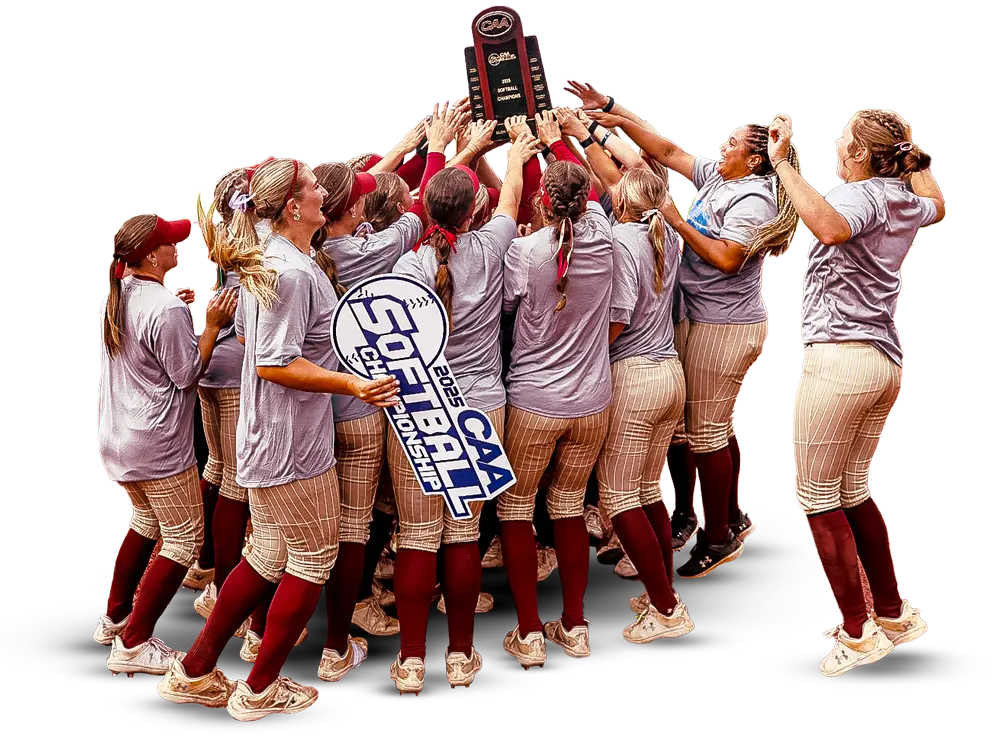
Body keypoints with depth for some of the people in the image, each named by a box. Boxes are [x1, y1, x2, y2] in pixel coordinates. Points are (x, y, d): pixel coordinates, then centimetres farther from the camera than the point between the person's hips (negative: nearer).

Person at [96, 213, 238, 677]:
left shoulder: (114, 299, 6)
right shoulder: (166, 307, -22)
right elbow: (187, 374, -15)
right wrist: (212, 325, -14)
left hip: (116, 438, 10)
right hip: (157, 444, -10)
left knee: (146, 520, 28)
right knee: (184, 538, 3)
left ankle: (114, 616, 35)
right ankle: (133, 643, 6)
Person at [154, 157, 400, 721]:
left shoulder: (262, 261, 9)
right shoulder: (294, 272, -22)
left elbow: (247, 334, 20)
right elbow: (276, 365, -24)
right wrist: (353, 384, -29)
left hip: (268, 435, 10)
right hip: (294, 441, -10)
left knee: (270, 557, 19)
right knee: (316, 558, 6)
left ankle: (195, 672, 28)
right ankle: (260, 689, 19)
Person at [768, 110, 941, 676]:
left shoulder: (863, 194, -12)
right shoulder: (906, 201, 13)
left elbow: (829, 226, -37)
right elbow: (937, 206, 40)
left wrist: (783, 162, -29)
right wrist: (910, 152, 33)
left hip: (838, 358, -9)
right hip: (886, 359, 9)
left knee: (816, 500, 0)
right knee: (855, 493, 19)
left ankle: (858, 634, 5)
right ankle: (895, 615, 27)